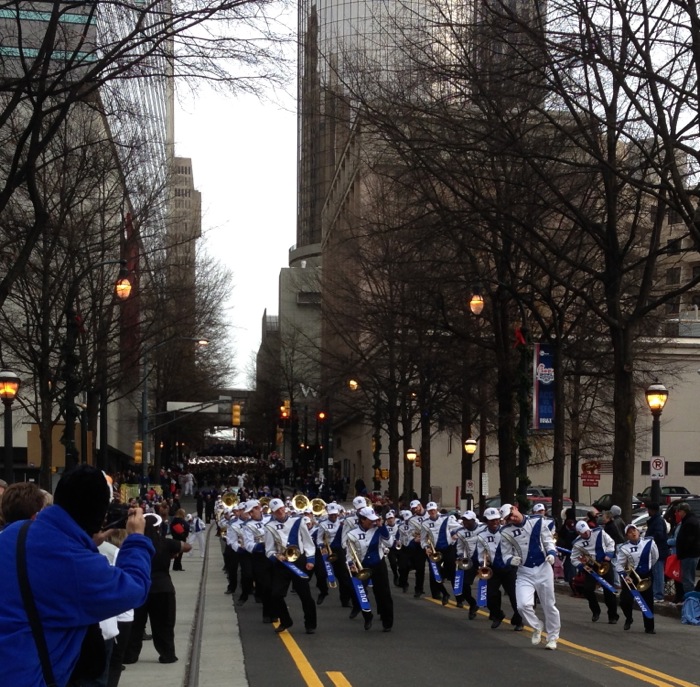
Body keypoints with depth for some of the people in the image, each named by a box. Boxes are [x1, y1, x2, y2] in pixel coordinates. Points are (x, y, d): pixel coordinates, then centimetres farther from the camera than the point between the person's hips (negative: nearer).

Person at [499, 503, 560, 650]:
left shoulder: (537, 522, -3)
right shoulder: (506, 532, -4)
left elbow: (548, 541, 4)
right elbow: (506, 555, 0)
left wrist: (551, 553, -16)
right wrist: (511, 559, -23)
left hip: (543, 569, 0)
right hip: (524, 572, 0)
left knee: (549, 605, 6)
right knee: (523, 605, -17)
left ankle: (552, 637, 24)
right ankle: (537, 627, 12)